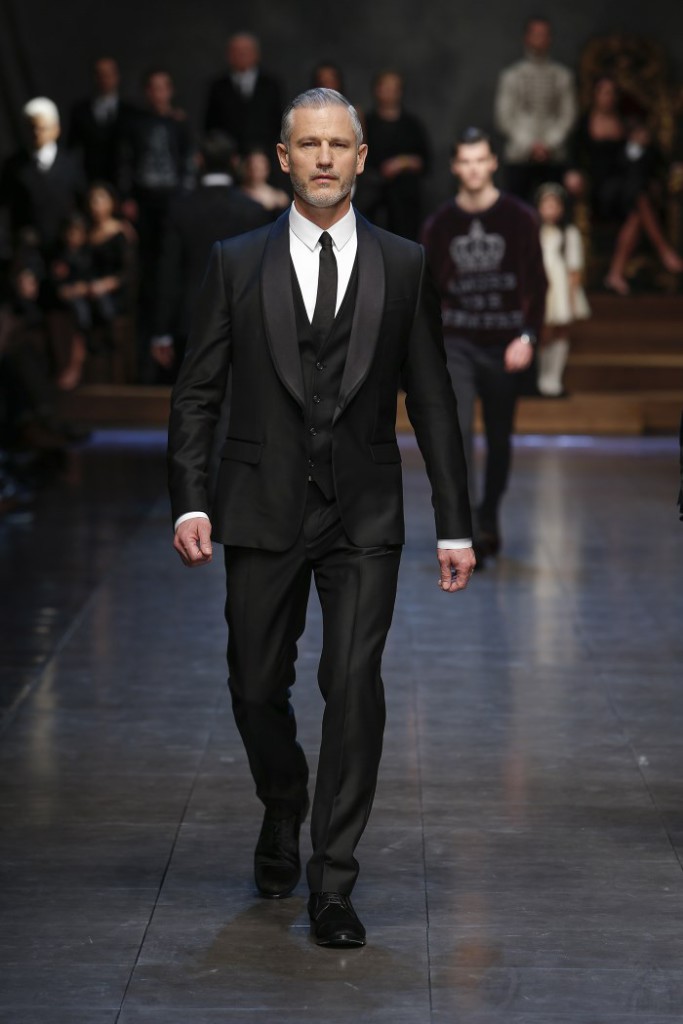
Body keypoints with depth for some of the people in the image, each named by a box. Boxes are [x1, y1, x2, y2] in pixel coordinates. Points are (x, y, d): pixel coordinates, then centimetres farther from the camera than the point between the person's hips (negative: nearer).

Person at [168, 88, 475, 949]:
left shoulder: (403, 267, 5)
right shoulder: (236, 264, 4)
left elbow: (432, 401, 6)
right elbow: (196, 392, 4)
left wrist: (454, 526, 3)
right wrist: (190, 503, -8)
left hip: (364, 519, -1)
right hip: (263, 513, 1)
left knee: (355, 685, -11)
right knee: (257, 690, 7)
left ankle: (332, 883, -2)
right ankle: (283, 814, 37)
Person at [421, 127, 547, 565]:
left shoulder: (519, 218, -1)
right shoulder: (440, 224, 4)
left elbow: (537, 284, 0)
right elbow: (431, 288, 11)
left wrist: (527, 336, -11)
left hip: (504, 347, 0)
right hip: (457, 343, 0)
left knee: (500, 438, 9)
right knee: (456, 428, -16)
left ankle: (490, 519, 27)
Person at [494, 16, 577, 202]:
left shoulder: (563, 76, 10)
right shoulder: (510, 76, 8)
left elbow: (568, 115, 6)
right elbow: (504, 118, 4)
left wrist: (549, 144, -7)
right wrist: (529, 145, -6)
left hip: (554, 157, 1)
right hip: (519, 157, -1)